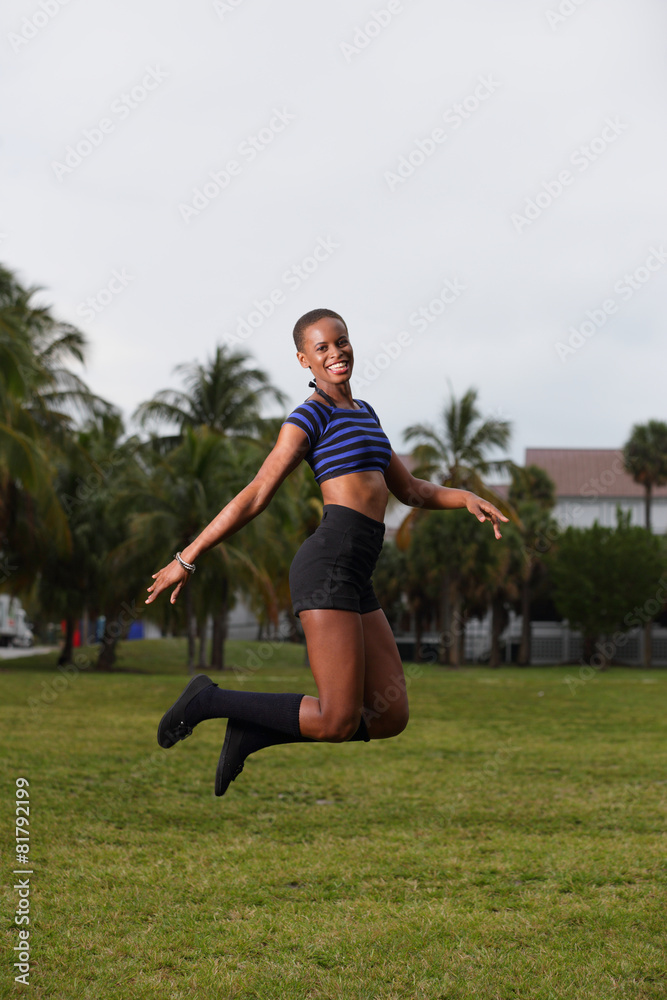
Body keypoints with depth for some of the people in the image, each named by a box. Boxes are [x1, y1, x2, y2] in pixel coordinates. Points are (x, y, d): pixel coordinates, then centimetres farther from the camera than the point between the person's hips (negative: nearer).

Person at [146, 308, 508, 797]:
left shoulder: (363, 413, 25)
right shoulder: (308, 417, -1)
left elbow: (411, 490, 26)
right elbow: (254, 498, -3)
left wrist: (465, 496, 8)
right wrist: (186, 560, -5)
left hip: (357, 583, 8)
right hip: (327, 568, -8)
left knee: (391, 719, 2)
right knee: (337, 723, -13)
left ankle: (252, 732, 10)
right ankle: (210, 701, 2)